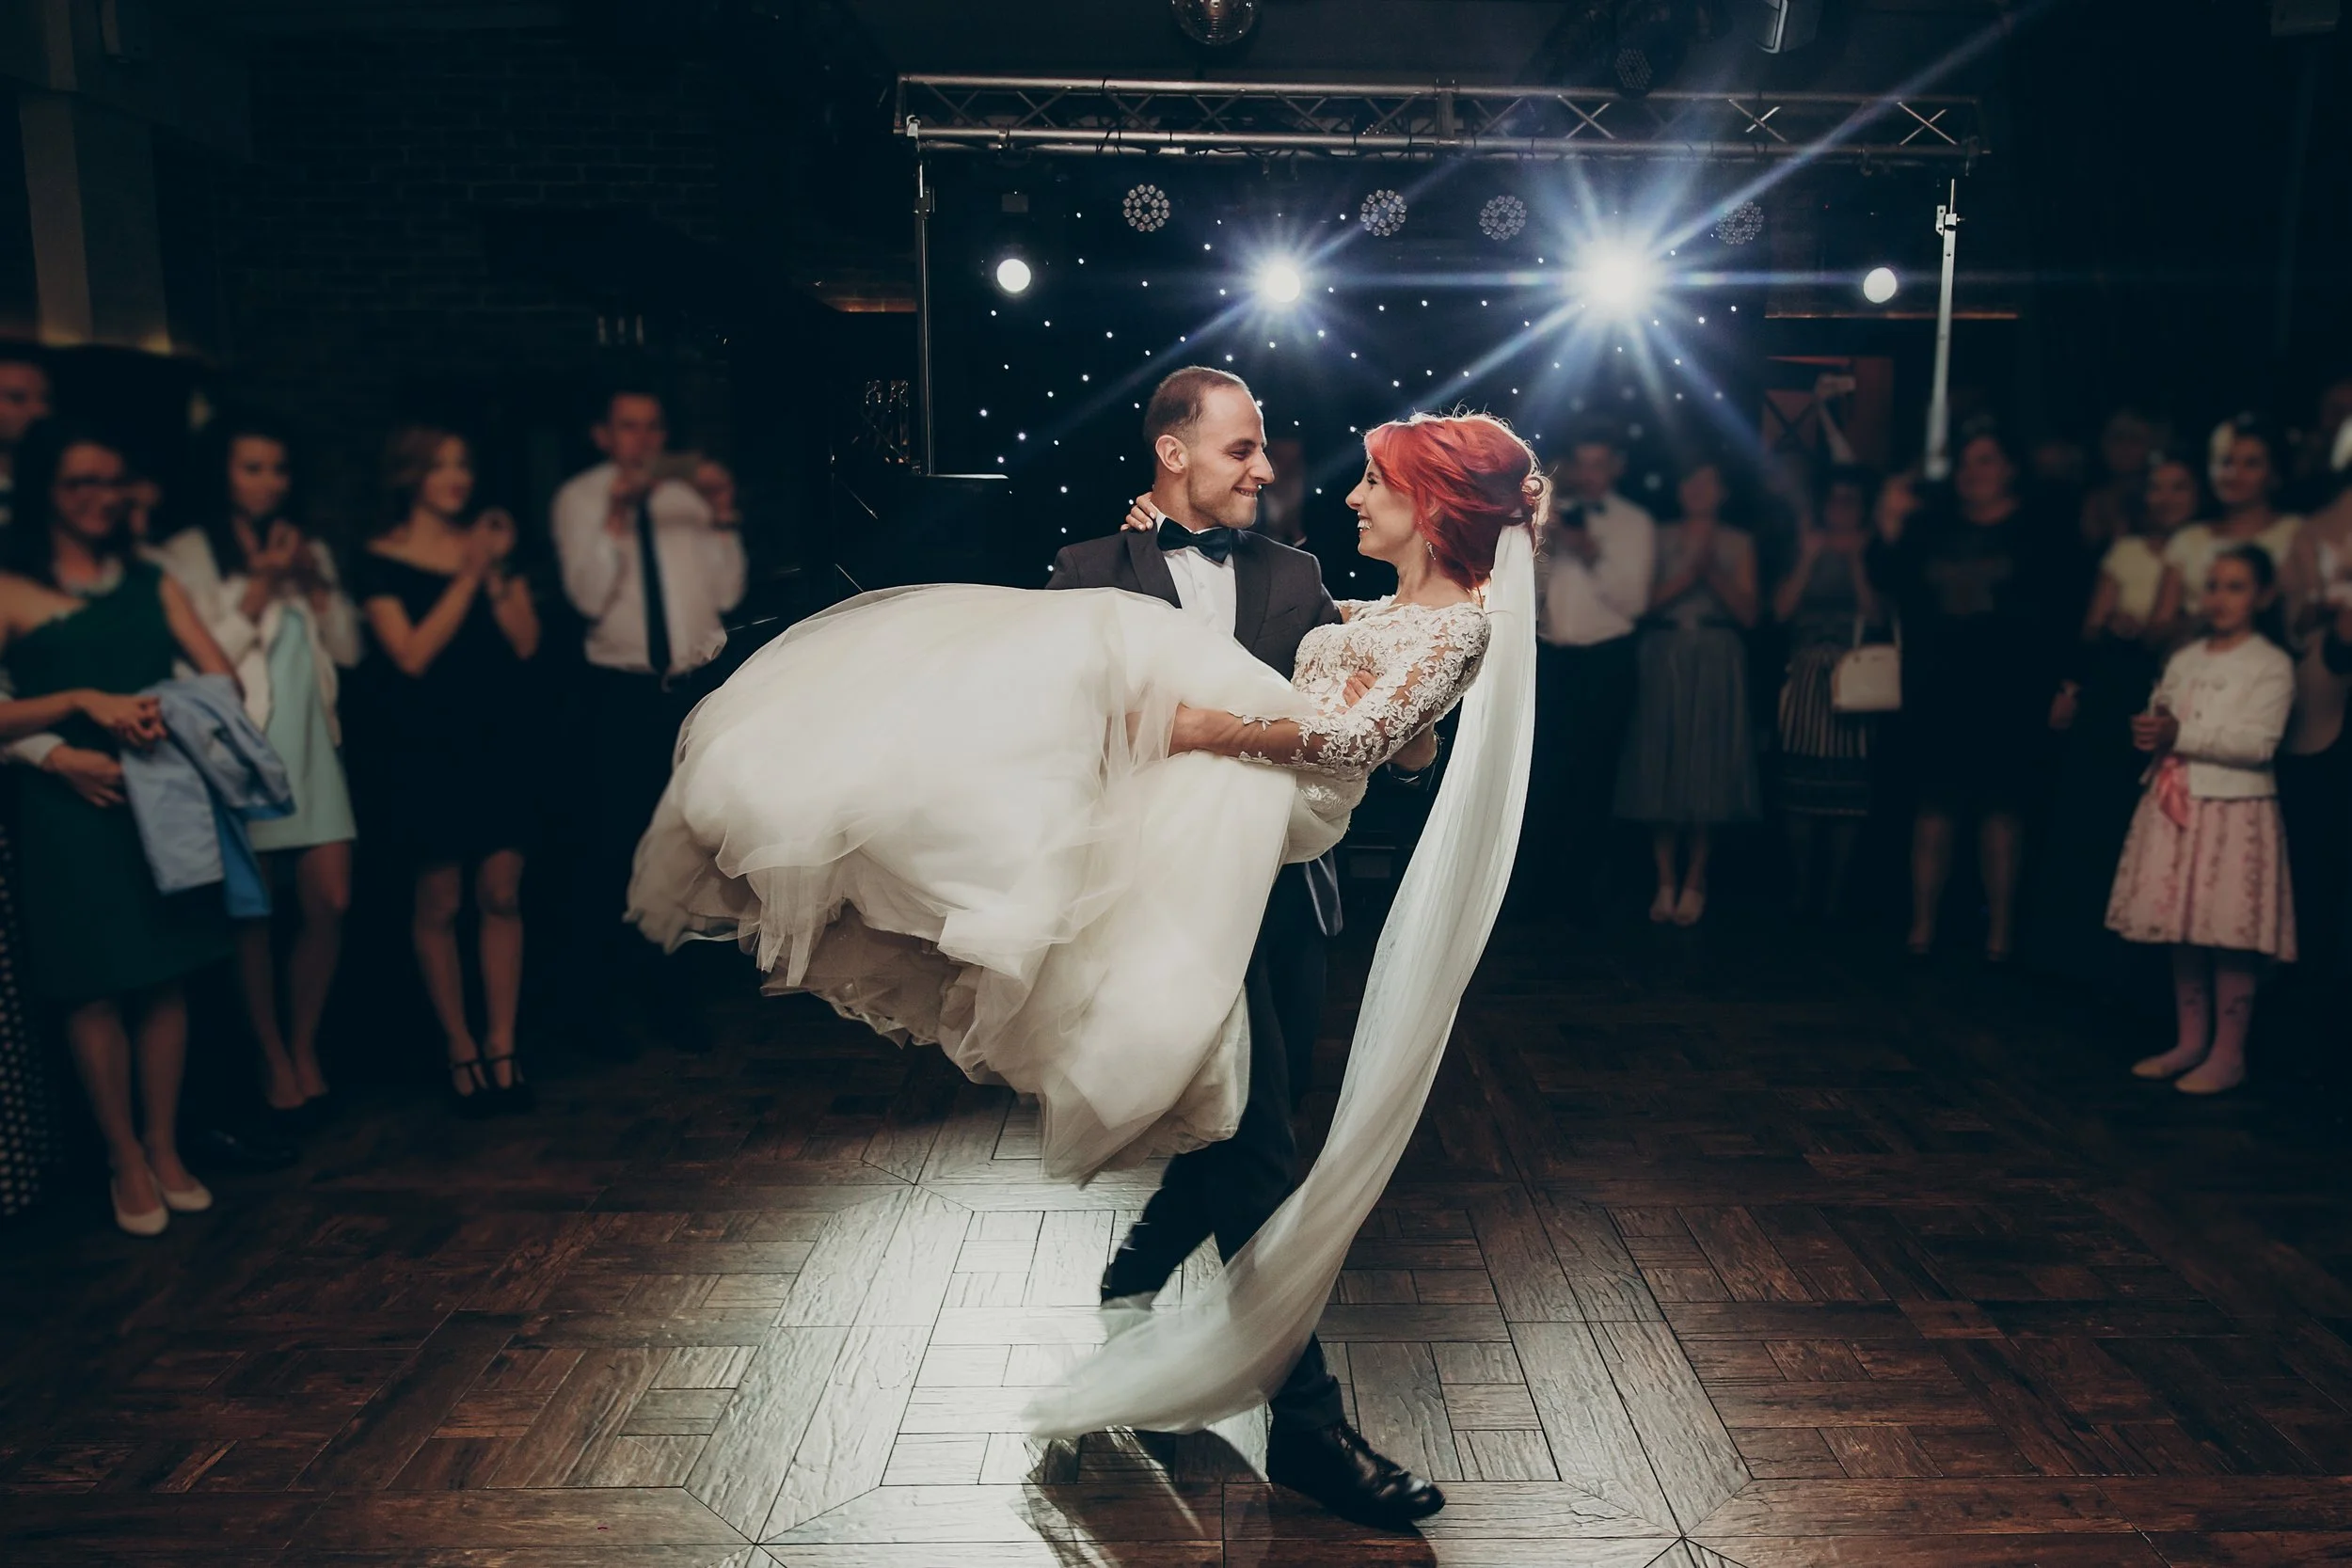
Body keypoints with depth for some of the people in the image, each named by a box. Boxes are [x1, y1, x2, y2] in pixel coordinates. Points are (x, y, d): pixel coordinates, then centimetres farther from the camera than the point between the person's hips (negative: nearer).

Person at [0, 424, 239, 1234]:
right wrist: (82, 701, -18)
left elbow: (221, 677, 4)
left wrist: (162, 715, -13)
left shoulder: (151, 581, 12)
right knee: (94, 988, 2)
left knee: (164, 978, 5)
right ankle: (125, 1159, 14)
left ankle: (164, 1148, 16)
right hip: (70, 808, -3)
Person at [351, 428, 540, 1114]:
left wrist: (498, 571, -9)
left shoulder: (492, 541, 11)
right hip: (427, 744, -3)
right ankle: (460, 1051, 14)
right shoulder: (382, 561, 1)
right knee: (440, 902, 2)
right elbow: (411, 654, -12)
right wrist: (468, 576, -12)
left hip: (499, 737, 3)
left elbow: (526, 641, 3)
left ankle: (501, 1049, 10)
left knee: (502, 895, 2)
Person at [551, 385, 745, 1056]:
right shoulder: (581, 499, 0)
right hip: (623, 694, -3)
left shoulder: (688, 494, 8)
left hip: (697, 687, 3)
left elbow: (726, 592, 4)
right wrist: (616, 514, -21)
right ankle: (600, 995, 16)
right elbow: (589, 597, -13)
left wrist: (723, 515, -6)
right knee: (616, 847, -2)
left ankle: (661, 987, 25)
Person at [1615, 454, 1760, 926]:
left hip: (1717, 662, 0)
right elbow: (1645, 601, 0)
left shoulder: (1738, 543, 10)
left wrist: (1713, 571, -10)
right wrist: (1688, 572, -10)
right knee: (1660, 766, -2)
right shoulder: (1661, 538, 11)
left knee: (1707, 767, -1)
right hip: (1663, 659, 0)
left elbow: (1748, 613, 1)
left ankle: (1695, 882, 6)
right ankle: (1665, 882, 3)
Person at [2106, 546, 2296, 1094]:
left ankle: (2228, 1055, 7)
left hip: (2234, 812, -6)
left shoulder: (2271, 665, -6)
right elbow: (2159, 717, 18)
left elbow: (2259, 743, -16)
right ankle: (2190, 1043, 21)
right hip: (2174, 808, 6)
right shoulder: (2184, 659, 13)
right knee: (2182, 933, 10)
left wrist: (2182, 735, -22)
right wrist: (2149, 733, -5)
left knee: (2231, 940, -3)